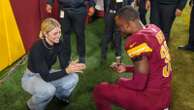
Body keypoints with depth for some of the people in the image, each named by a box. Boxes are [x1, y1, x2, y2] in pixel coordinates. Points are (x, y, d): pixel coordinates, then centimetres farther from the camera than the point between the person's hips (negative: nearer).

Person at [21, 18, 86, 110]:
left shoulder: (59, 44, -14)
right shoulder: (37, 48, -34)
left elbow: (64, 65, -11)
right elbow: (46, 77, -32)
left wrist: (72, 67, -34)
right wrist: (67, 70, -40)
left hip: (47, 74, 6)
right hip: (32, 77, -6)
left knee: (73, 78, -16)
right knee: (49, 89, -37)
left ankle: (60, 94, 15)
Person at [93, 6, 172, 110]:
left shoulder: (136, 41, -25)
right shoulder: (153, 29, 0)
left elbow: (139, 84, -19)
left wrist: (121, 81, -1)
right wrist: (127, 68, 13)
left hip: (152, 99, -8)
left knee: (99, 90, 0)